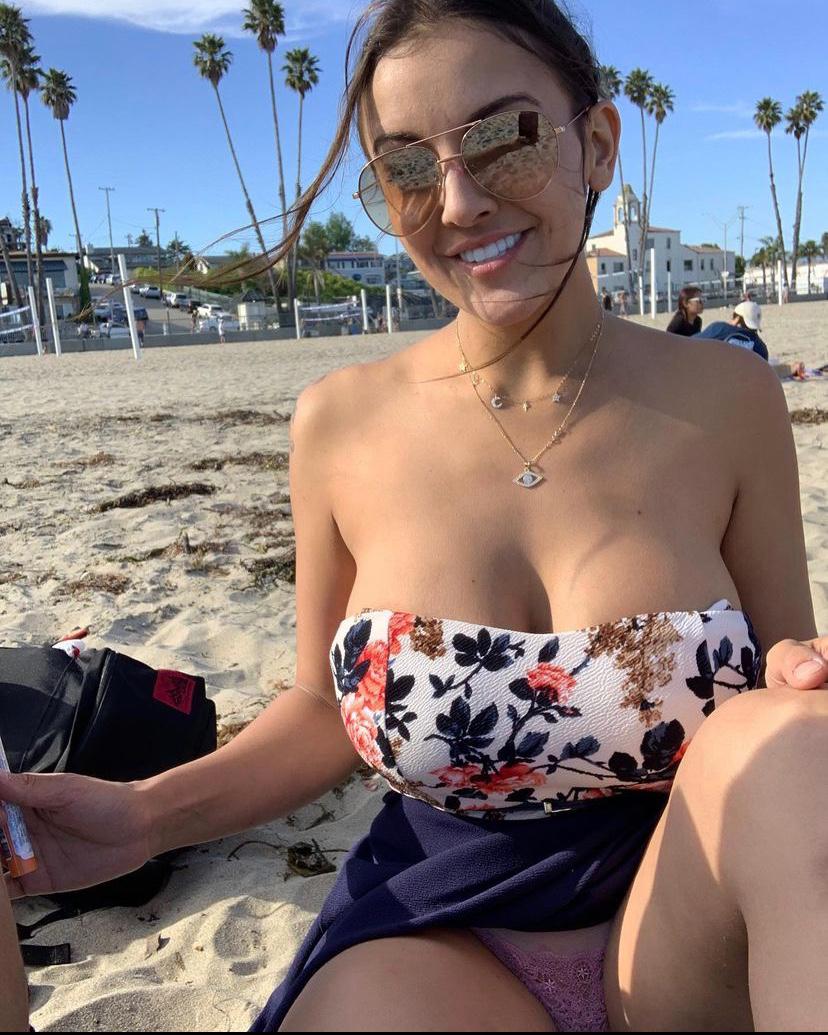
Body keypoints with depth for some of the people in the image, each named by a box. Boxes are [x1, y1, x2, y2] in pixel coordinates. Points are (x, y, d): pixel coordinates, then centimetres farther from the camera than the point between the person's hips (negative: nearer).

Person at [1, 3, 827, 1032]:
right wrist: (148, 813, -10)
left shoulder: (724, 398, -7)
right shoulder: (339, 425, -6)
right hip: (439, 931, -1)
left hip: (689, 932, 2)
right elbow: (330, 706, 4)